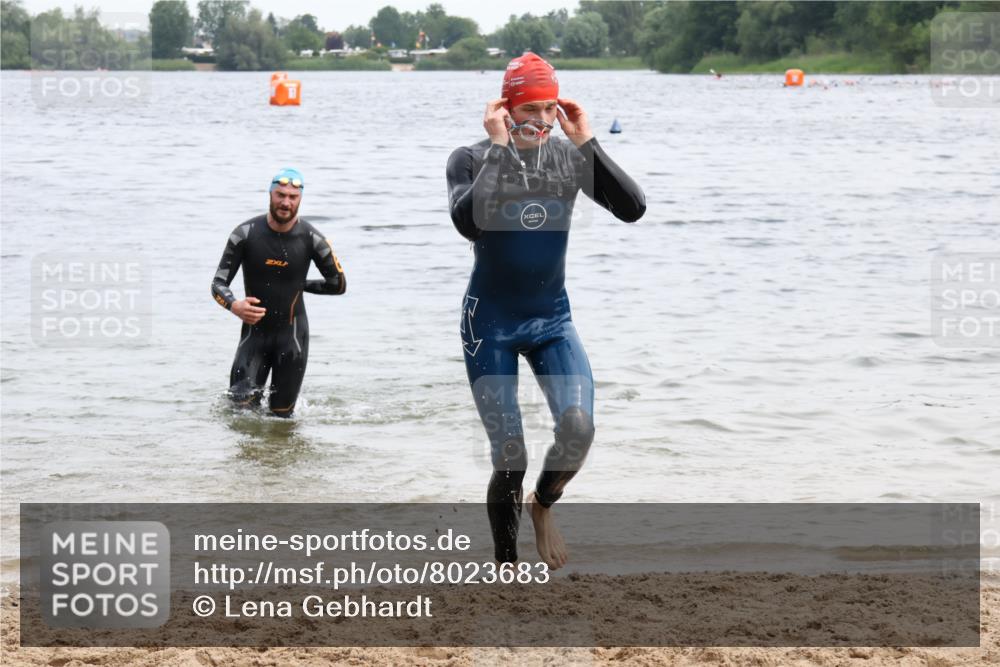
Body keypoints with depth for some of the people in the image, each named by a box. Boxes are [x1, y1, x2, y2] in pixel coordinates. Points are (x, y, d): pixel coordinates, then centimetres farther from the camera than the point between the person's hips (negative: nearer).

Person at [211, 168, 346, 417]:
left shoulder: (310, 239, -8)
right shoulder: (246, 233, -9)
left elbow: (338, 284, 5)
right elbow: (218, 284, -10)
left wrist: (300, 285, 4)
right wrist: (234, 306, -30)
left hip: (292, 331, 0)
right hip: (254, 330, 0)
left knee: (281, 415, 2)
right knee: (240, 399, -16)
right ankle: (256, 393, 19)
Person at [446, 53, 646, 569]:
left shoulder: (569, 157, -1)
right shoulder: (472, 160, -9)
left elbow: (633, 209, -14)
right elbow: (468, 222, -30)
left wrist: (586, 143, -18)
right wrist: (498, 148, -24)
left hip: (552, 318, 3)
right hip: (491, 321, -3)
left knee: (578, 427, -19)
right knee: (509, 455, -6)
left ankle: (543, 505, 12)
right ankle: (506, 566, 13)